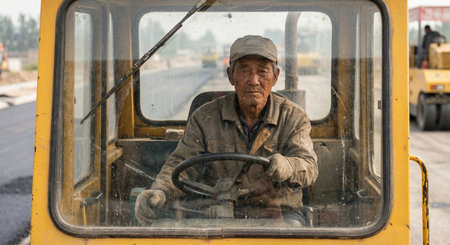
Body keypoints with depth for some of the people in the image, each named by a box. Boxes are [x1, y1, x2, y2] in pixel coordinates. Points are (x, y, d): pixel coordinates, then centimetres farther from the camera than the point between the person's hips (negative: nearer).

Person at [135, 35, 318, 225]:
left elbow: (309, 167, -10)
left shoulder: (294, 117, 3)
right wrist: (159, 193, -24)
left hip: (279, 216, 0)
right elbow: (182, 164, 0)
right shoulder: (205, 117, 5)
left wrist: (287, 167, -37)